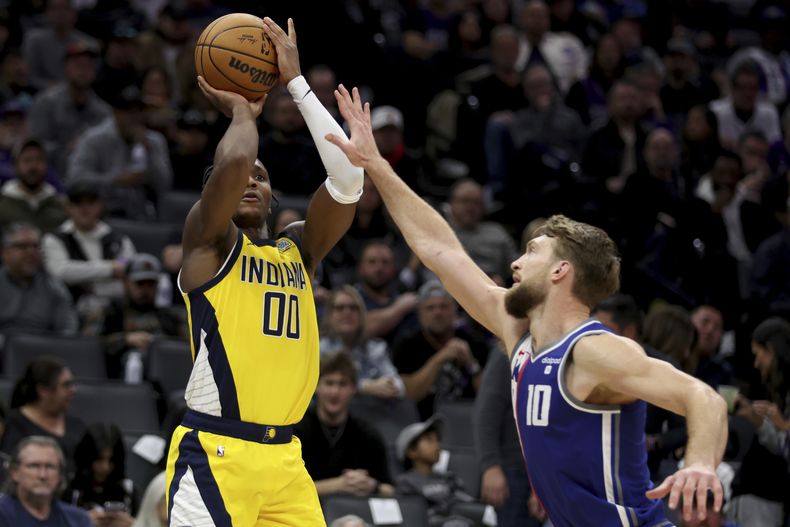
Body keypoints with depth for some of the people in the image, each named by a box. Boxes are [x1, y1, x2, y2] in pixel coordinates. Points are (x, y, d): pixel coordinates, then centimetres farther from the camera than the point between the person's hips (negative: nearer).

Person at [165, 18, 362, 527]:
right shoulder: (208, 240, 0)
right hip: (214, 453, -6)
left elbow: (348, 178, 1)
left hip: (284, 458, 7)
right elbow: (232, 164, -20)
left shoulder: (298, 249, 16)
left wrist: (296, 82, 3)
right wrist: (242, 112, 2)